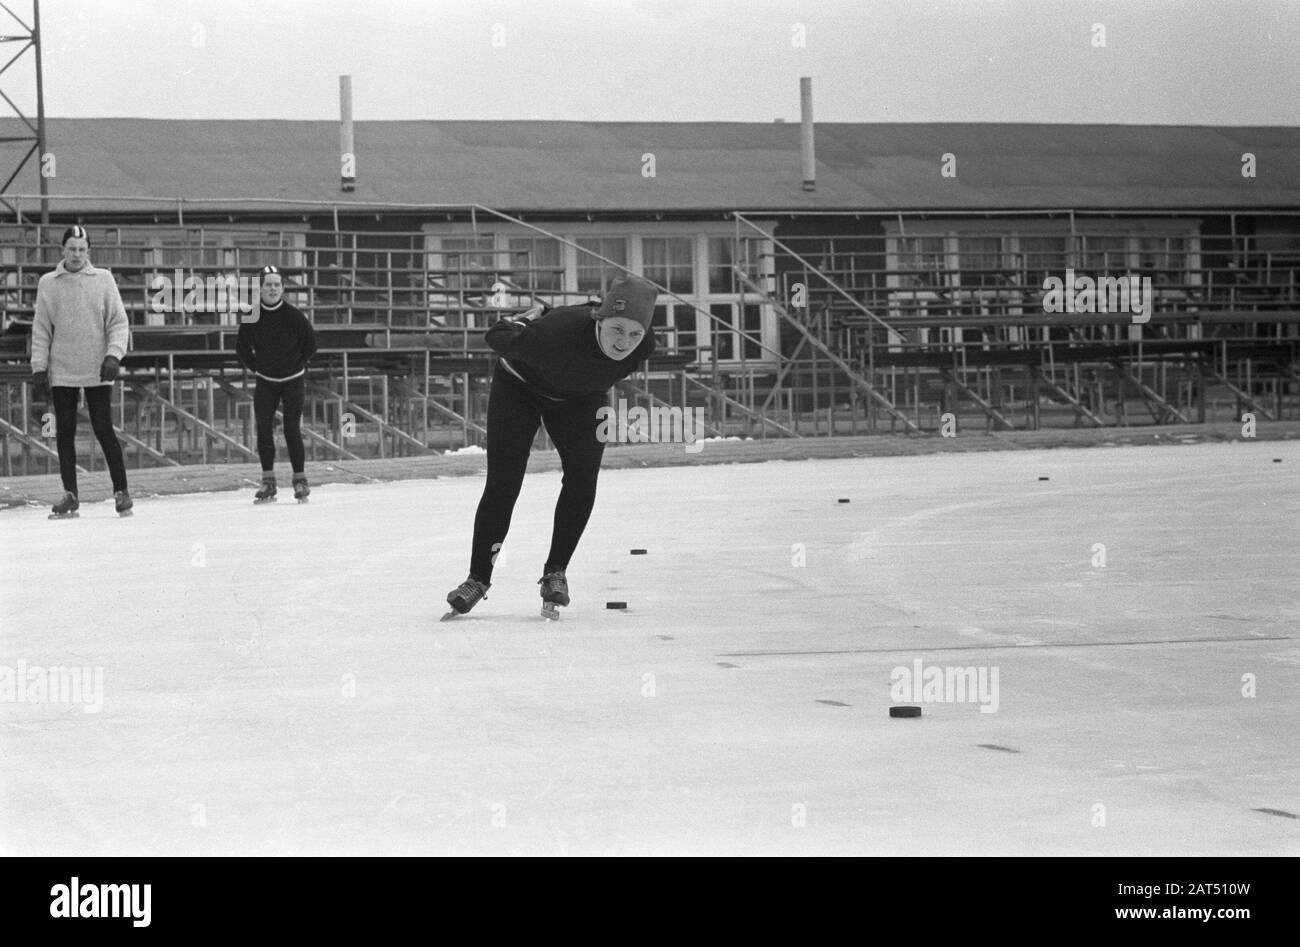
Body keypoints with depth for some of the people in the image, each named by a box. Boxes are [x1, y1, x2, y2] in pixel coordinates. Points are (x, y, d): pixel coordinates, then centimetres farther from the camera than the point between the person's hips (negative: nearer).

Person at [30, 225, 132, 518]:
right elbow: (41, 329, 8)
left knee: (104, 430, -4)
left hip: (97, 372, -2)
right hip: (61, 371, 2)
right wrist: (39, 368, 2)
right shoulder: (48, 284, 6)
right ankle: (70, 494, 7)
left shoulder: (103, 279, 2)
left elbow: (118, 323, 1)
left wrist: (113, 354, -13)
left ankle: (121, 491, 3)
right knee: (64, 433, 2)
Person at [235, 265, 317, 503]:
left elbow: (310, 345, 0)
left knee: (292, 430, -6)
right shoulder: (251, 316, -6)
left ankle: (300, 480, 5)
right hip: (265, 382, 2)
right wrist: (255, 367, 3)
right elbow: (242, 348, 8)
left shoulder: (293, 316, -12)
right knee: (263, 428, -7)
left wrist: (296, 365, 1)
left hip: (293, 380, -2)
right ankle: (268, 481, 1)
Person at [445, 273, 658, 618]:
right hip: (520, 385, -4)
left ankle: (555, 572, 5)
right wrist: (531, 318, -18)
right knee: (502, 485, -9)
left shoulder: (644, 346, -30)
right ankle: (478, 578, 6)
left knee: (582, 480, -13)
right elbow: (496, 338, -27)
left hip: (582, 398, 4)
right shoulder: (556, 333, -46)